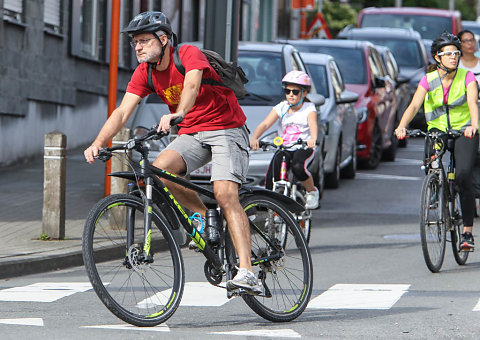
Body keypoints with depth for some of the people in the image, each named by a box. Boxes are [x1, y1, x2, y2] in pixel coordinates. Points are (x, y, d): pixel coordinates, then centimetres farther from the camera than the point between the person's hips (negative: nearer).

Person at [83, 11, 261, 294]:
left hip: (226, 128, -6)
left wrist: (176, 115, -60)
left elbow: (191, 85, -40)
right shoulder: (145, 73, -1)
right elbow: (123, 112, -9)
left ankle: (247, 273, -29)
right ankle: (207, 219, -1)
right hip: (191, 134, 6)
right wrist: (98, 143, -25)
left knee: (225, 194, -24)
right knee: (160, 169, -23)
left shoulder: (189, 54, -19)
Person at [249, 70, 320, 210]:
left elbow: (313, 125, -19)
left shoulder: (309, 108, 1)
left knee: (298, 167, -34)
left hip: (303, 148, -2)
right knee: (271, 177, -23)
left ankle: (312, 192, -6)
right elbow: (265, 124, -8)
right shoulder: (281, 108, 5)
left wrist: (312, 139, -44)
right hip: (284, 149, 2)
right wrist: (254, 138, -29)